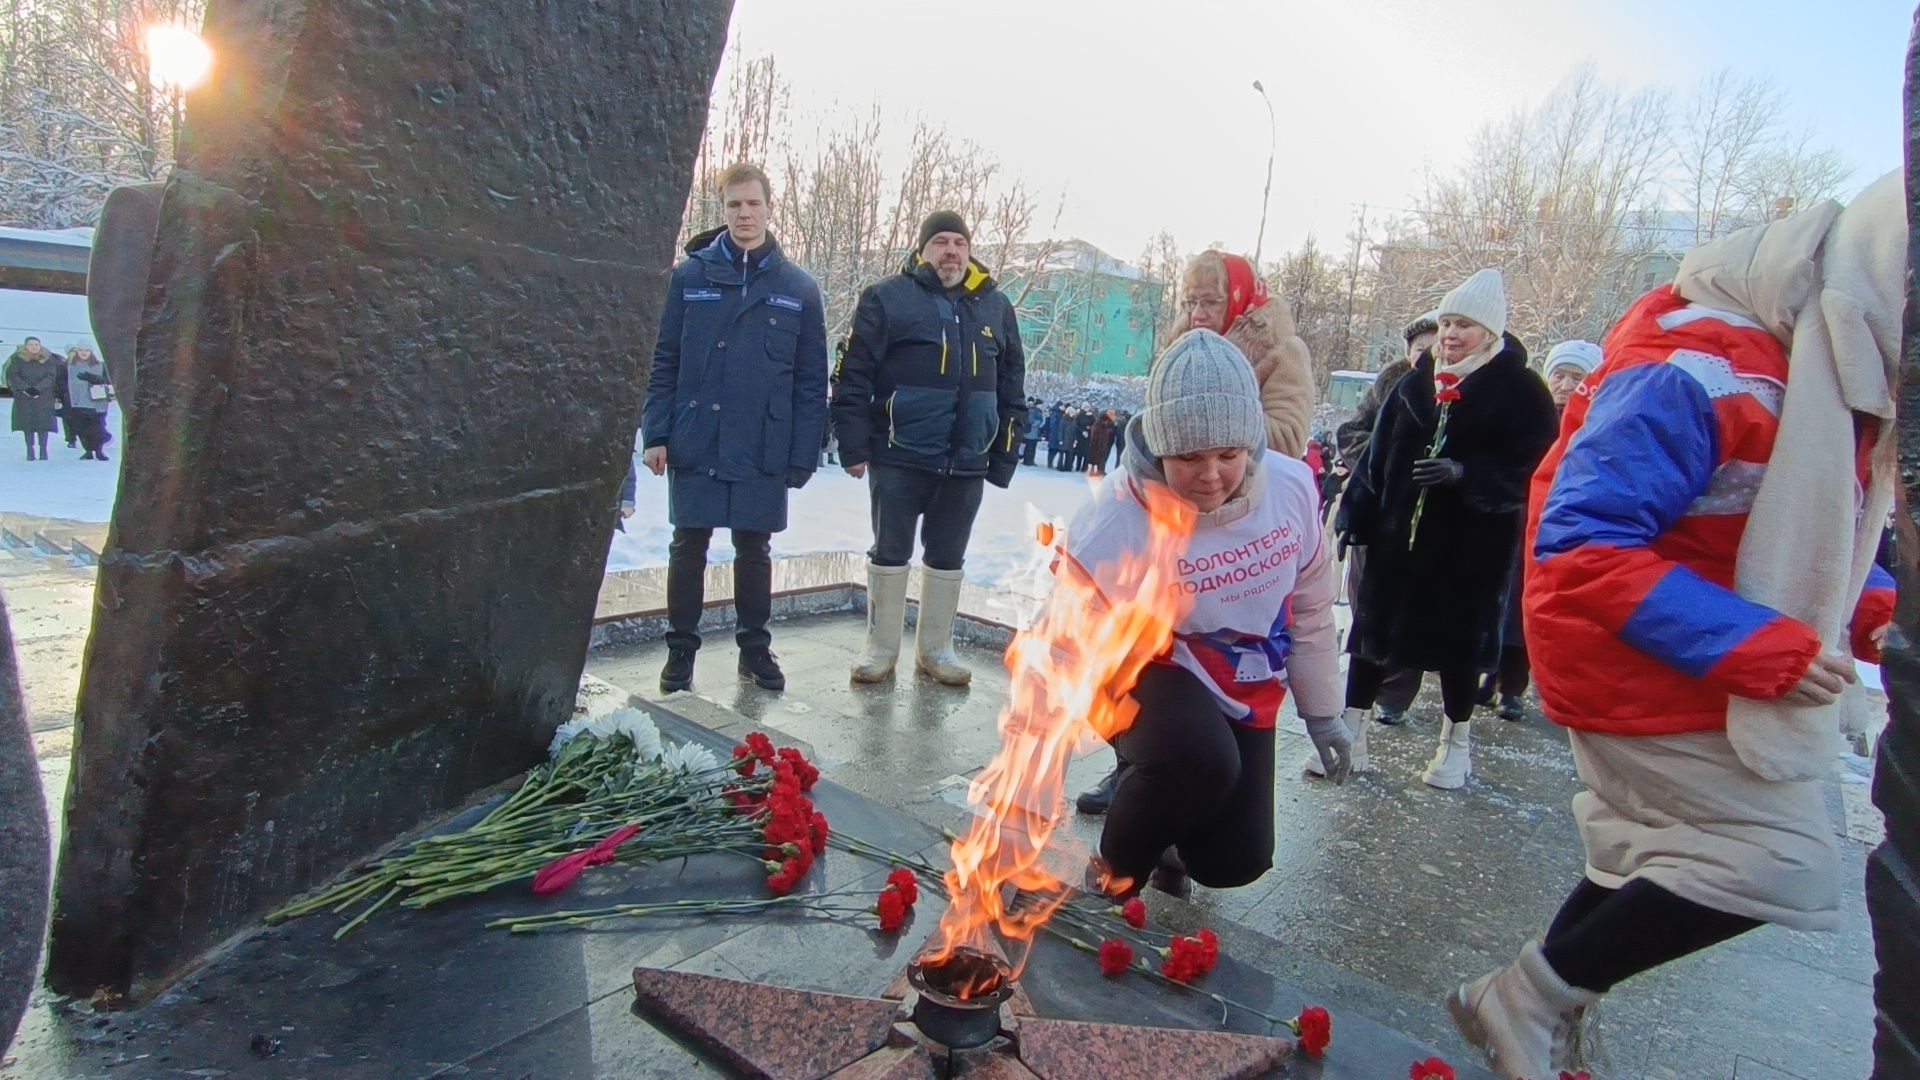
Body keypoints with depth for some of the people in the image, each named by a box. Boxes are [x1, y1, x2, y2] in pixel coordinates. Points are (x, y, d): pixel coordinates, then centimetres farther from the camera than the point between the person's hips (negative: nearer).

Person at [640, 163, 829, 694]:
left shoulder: (798, 288, 3)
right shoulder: (691, 276, 2)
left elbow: (811, 380, 3)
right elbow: (664, 361, 3)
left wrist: (803, 455, -3)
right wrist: (656, 433, -5)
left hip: (763, 450, 1)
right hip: (695, 445, 0)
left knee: (755, 549, 11)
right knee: (689, 546, 7)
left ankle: (755, 647, 27)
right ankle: (681, 649, 21)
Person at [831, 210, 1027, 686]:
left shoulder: (996, 306, 10)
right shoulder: (887, 298, -3)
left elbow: (1012, 385, 13)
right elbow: (854, 377, -5)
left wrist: (1005, 453, 9)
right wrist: (854, 446, -10)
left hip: (967, 463, 4)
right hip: (899, 457, -3)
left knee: (946, 559, 13)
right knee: (889, 554, 6)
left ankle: (935, 648, 25)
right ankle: (882, 647, 19)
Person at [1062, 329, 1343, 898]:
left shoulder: (1292, 487, -18)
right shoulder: (1112, 524, -31)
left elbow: (1310, 609, 0)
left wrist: (1322, 713, 10)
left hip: (1246, 691, 4)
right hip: (1152, 673, -4)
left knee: (1234, 862, -1)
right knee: (1202, 760, -36)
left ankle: (1171, 836, 37)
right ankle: (1114, 875, -5)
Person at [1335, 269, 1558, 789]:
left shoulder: (1520, 391, -4)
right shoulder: (1416, 381, 7)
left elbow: (1528, 468, -11)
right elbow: (1378, 454, 8)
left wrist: (1464, 474, -25)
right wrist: (1356, 515, 4)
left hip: (1472, 543, -3)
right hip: (1396, 532, 4)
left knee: (1459, 637, 7)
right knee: (1373, 627, 5)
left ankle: (1457, 741, 25)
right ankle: (1351, 730, 17)